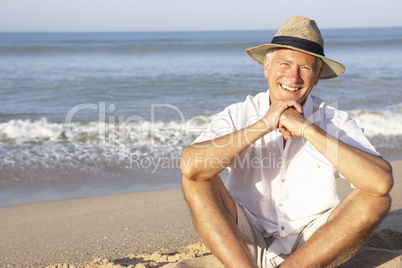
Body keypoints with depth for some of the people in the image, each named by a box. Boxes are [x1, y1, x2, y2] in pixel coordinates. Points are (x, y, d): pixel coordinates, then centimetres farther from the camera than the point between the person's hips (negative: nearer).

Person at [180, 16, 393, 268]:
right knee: (198, 180, -21)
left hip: (316, 245, 1)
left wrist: (307, 129, -25)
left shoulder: (335, 121, -7)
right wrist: (264, 125, -25)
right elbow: (190, 165, -25)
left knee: (375, 200, -22)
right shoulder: (238, 115, -6)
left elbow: (383, 183, -24)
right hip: (244, 245, 0)